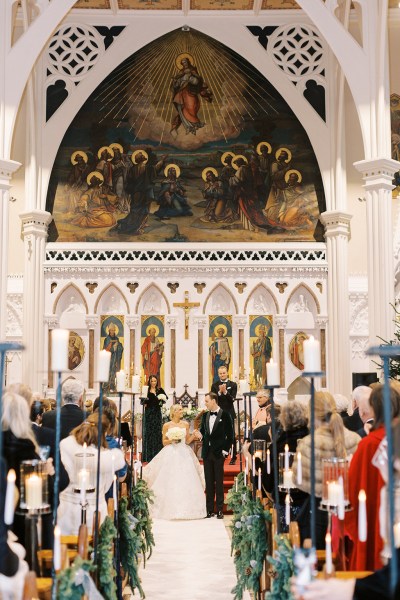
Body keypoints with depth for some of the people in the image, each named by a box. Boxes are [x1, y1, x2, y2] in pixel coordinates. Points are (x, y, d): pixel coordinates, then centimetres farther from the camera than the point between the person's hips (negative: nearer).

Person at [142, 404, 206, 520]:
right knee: (171, 483, -5)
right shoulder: (167, 425, 1)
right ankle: (171, 510, 2)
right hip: (171, 455, -2)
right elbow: (164, 442, 5)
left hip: (184, 455, 3)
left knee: (185, 482, -1)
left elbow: (187, 441, 9)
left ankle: (186, 509, 5)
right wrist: (171, 440, -13)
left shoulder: (185, 424, 8)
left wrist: (194, 435, -8)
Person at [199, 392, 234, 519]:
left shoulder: (224, 415, -5)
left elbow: (230, 435, -3)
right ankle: (209, 509, 11)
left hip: (218, 452, -5)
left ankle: (220, 510, 4)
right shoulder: (205, 415, 11)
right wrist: (199, 434, -4)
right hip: (207, 452, 5)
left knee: (219, 481, -1)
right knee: (209, 482, 7)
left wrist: (225, 450, -7)